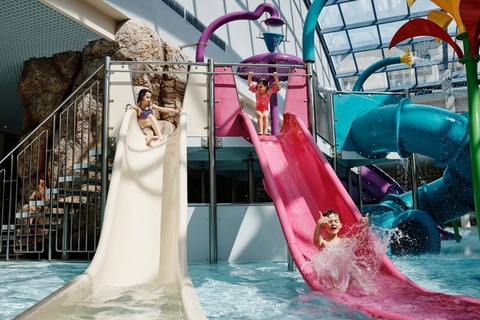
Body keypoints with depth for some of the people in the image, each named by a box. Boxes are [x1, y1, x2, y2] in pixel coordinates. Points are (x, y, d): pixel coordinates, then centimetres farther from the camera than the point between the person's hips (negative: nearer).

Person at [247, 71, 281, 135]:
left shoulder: (268, 93, -10)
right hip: (258, 109, 0)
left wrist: (275, 77, -24)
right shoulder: (257, 92, -8)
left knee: (265, 115, -31)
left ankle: (265, 131, -36)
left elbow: (277, 86, -14)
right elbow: (249, 84, -14)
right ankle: (260, 131, -36)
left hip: (265, 110, 0)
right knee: (260, 115, -31)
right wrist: (250, 76, -27)